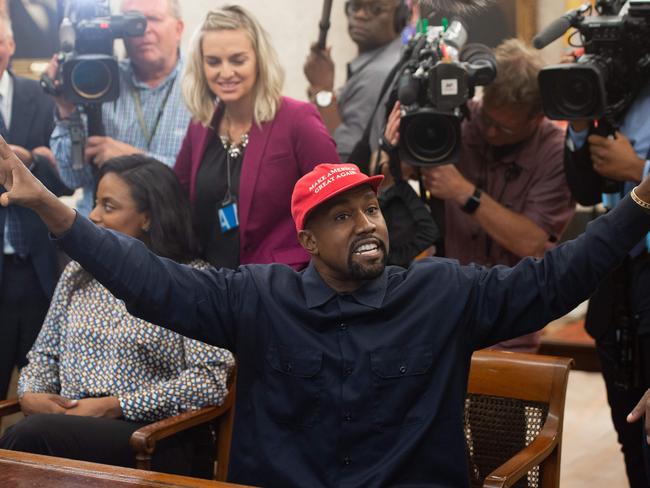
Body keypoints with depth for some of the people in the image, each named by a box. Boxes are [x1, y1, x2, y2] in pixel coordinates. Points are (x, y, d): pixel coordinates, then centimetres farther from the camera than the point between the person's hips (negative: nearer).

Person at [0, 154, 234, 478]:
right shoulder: (78, 273, 17)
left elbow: (211, 378, -11)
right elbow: (45, 354, 21)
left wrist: (115, 406, -15)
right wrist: (30, 394, -2)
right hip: (71, 427, 4)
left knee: (33, 434, -31)